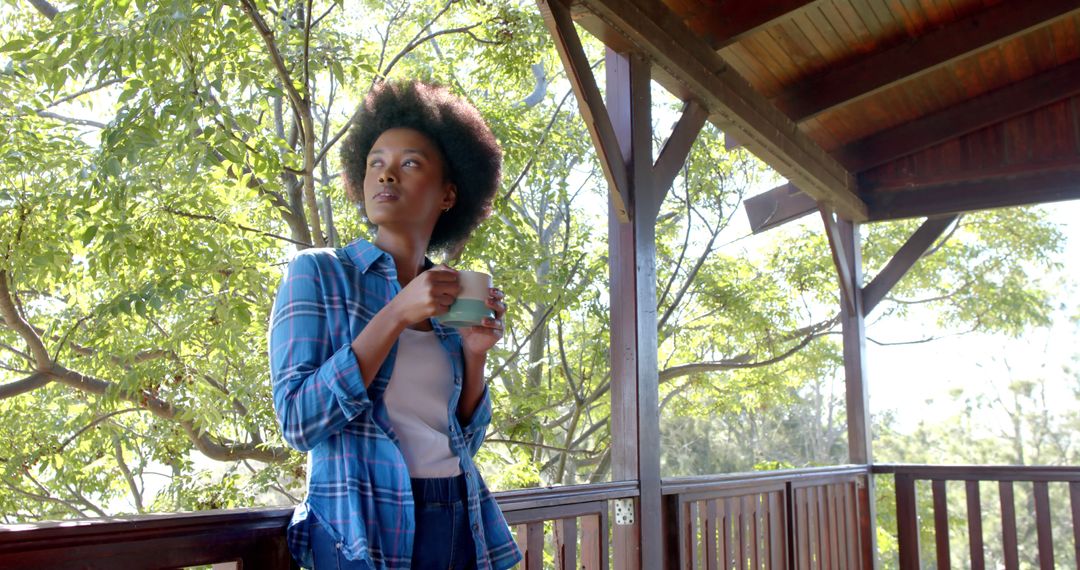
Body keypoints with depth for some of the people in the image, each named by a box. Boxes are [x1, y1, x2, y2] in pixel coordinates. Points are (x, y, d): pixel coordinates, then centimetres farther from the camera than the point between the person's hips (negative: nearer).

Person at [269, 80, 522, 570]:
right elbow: (299, 421, -15)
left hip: (462, 528, 5)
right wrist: (396, 315, -19)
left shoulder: (450, 300, 7)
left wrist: (475, 353, -6)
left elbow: (465, 438, 11)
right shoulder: (318, 273, -5)